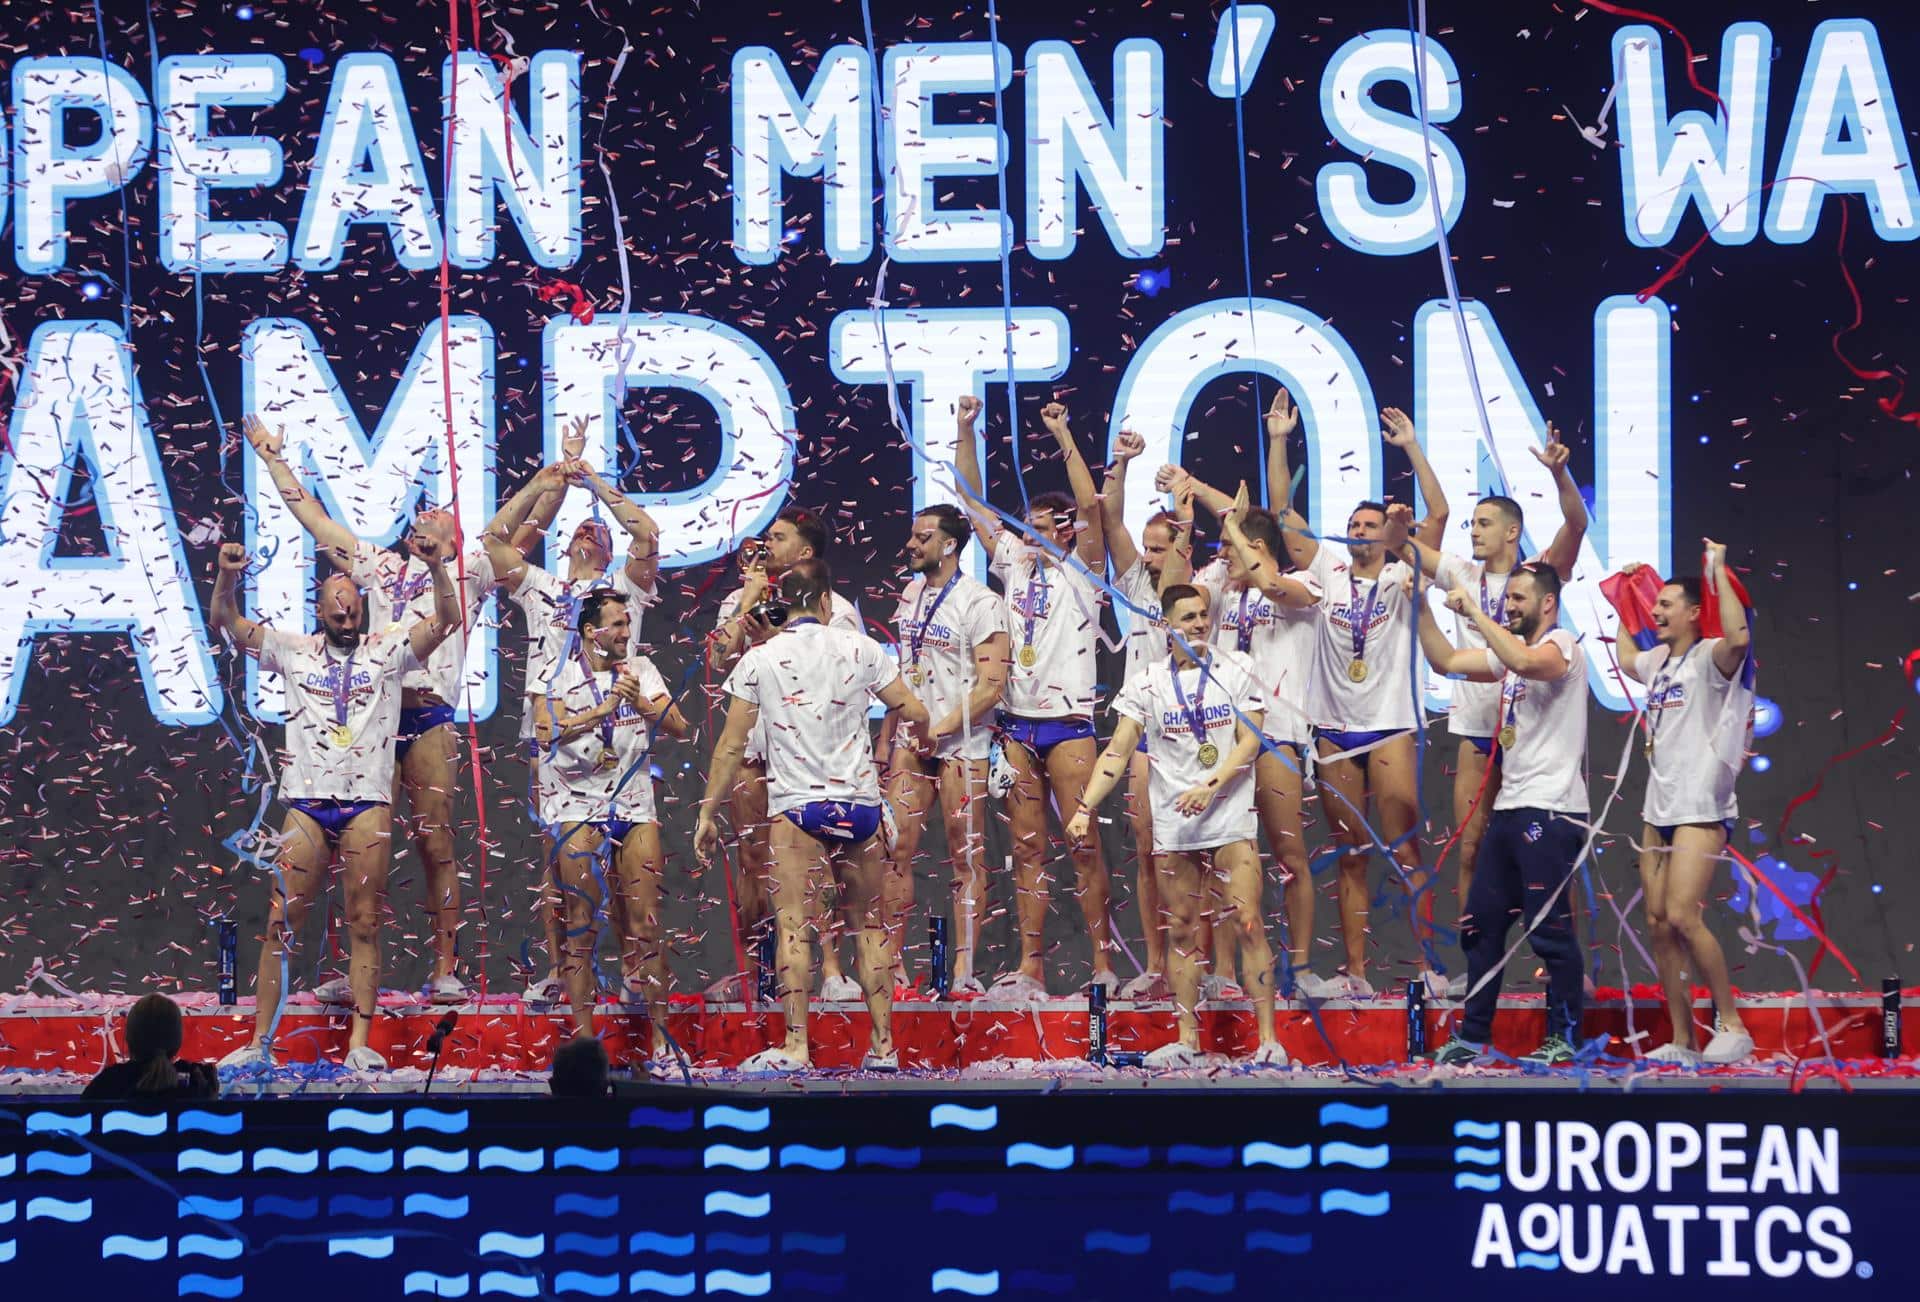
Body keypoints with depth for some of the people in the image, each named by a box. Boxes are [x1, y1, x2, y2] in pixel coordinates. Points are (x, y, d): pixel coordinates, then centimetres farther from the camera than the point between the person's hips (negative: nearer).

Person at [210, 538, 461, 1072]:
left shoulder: (387, 649, 9)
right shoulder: (293, 651, 12)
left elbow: (447, 621, -1)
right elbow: (226, 623, 10)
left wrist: (437, 567, -16)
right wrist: (226, 576, -9)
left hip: (368, 803, -1)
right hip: (307, 802, 1)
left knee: (364, 925, -2)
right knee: (280, 924, -2)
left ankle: (360, 1044, -1)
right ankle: (259, 1043, 1)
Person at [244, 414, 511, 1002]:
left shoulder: (466, 574, 16)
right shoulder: (380, 566, 25)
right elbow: (313, 518, 28)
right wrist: (273, 459, 29)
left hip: (430, 718, -3)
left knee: (435, 844, -5)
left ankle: (446, 969, -5)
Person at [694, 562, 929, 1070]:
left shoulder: (758, 660, 2)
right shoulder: (860, 648, 4)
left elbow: (732, 745, 1)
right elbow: (915, 713, 5)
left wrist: (708, 812, 7)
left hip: (796, 805, -2)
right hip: (860, 802, 2)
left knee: (793, 925, -5)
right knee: (871, 924, 11)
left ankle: (795, 1046, -14)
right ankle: (883, 1044, 11)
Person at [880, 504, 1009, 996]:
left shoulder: (979, 602, -8)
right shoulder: (909, 596, 13)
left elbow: (992, 684, -14)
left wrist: (940, 731, -17)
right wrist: (886, 738, 15)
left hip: (961, 744, -6)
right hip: (911, 739, 6)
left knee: (966, 856, -2)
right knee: (897, 850, 0)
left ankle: (965, 970, 0)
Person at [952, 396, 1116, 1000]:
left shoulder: (1080, 569, 1)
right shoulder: (1015, 563, 14)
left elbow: (1090, 506, -13)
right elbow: (973, 501, 14)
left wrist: (1063, 437, -14)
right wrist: (966, 433, 5)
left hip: (1068, 720, -5)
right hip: (1016, 723, 5)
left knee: (1083, 845, -7)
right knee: (1027, 848, 4)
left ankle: (1104, 962, -6)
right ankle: (1030, 967, 3)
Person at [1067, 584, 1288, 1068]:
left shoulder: (1237, 670, 3)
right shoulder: (1146, 684, 5)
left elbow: (1249, 741, -3)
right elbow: (1117, 751, 2)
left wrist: (1211, 787, -16)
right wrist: (1086, 806, -9)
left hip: (1230, 822, -2)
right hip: (1172, 827, 2)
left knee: (1249, 926, -8)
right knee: (1181, 932, 4)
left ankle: (1268, 1041, -7)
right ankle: (1187, 1041, 10)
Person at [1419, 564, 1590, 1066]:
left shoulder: (1562, 646, -9)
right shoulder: (1512, 649, 18)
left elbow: (1525, 662, -31)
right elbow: (1446, 661, 16)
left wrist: (1474, 611, -24)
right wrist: (1422, 608, 5)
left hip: (1550, 812, -10)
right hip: (1510, 809, 10)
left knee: (1550, 929, -7)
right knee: (1481, 925, 11)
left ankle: (1563, 1039, 0)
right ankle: (1472, 1037, 17)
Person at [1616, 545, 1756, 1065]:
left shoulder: (1708, 658, -9)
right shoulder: (1657, 660, 15)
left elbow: (1738, 637, -33)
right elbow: (1626, 658, 40)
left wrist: (1718, 571, -25)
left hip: (1701, 811, -9)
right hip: (1659, 810, 9)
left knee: (1682, 916, -19)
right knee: (1660, 925, 5)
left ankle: (1732, 1025, -10)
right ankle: (1682, 1042, 9)